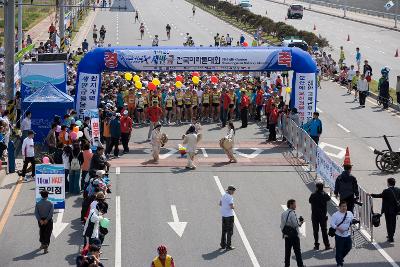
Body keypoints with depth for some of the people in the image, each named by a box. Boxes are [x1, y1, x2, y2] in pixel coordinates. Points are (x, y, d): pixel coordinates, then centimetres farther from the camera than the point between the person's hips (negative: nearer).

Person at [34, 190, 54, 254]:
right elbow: (51, 212, -17)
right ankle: (46, 247, -8)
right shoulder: (50, 203, -8)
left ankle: (42, 244, 36)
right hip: (48, 220, -2)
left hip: (41, 220, 2)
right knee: (47, 233, 0)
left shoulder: (38, 203, -2)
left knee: (41, 232, 22)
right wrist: (47, 220, -16)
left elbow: (36, 213, -10)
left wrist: (40, 220, -14)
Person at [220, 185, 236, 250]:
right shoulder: (230, 197, -18)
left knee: (224, 230, 17)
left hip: (223, 215, 8)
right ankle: (228, 246, 1)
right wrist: (233, 206, -5)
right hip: (229, 215, -8)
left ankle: (223, 245, 23)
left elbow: (220, 204, 22)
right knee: (230, 231, 0)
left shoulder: (224, 195, 9)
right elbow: (232, 207, -26)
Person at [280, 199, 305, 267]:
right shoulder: (292, 213, -17)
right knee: (297, 250, 3)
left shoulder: (283, 213, 6)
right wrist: (300, 222, 0)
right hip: (293, 235, -6)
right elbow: (296, 224, -18)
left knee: (287, 250, 11)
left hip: (286, 235, 6)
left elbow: (282, 224, 9)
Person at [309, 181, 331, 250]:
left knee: (315, 230, 8)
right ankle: (327, 245, 8)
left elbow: (310, 201, 5)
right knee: (324, 230, 8)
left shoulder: (313, 195, -12)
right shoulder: (325, 195, -9)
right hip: (323, 215, 0)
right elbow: (329, 198, 11)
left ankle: (316, 245, 9)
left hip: (314, 215, 0)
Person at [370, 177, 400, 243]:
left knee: (389, 223, 3)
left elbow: (379, 195, -11)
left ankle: (390, 238, 6)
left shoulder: (386, 191, -20)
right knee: (393, 223, 19)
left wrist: (371, 195, 1)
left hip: (388, 210, -6)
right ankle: (391, 235, 35)